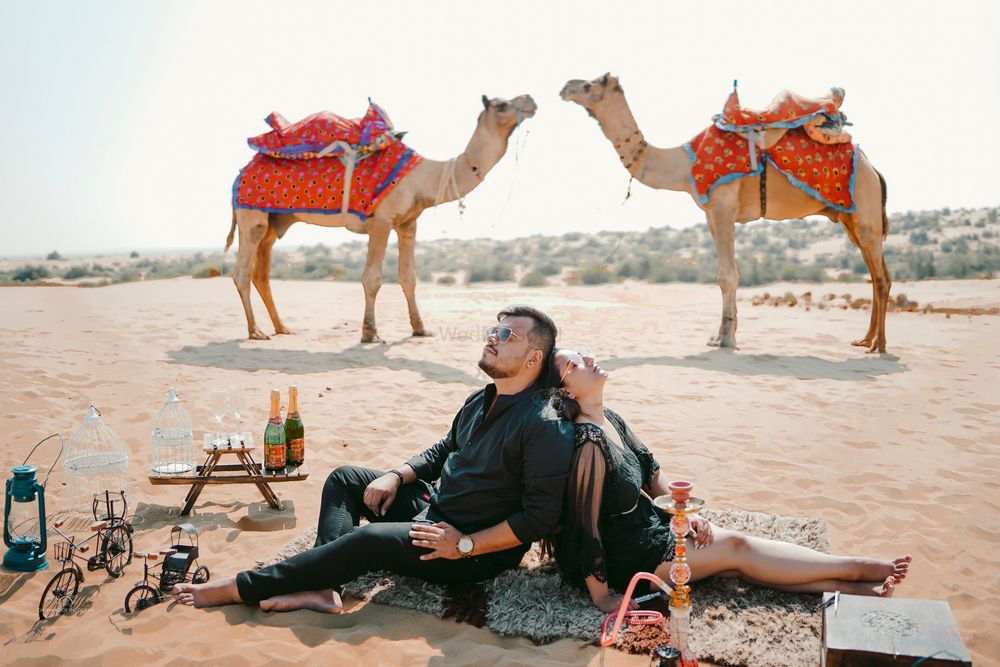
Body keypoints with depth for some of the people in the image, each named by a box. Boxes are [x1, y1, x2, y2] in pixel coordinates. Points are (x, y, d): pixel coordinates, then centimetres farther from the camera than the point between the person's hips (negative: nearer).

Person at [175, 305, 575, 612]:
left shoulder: (546, 427, -23)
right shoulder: (481, 401, 5)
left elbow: (540, 517, -25)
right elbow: (443, 450, 19)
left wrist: (465, 544, -23)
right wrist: (396, 476, 3)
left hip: (478, 551, -9)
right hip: (432, 507, 9)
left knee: (369, 539, -27)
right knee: (345, 479, 4)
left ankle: (242, 588, -12)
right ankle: (322, 588, -17)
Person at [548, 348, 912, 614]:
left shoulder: (610, 420, 0)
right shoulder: (590, 441, -30)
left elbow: (650, 470, 13)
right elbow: (584, 525, -28)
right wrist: (602, 596, -22)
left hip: (644, 525, 9)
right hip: (619, 557, -9)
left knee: (734, 551, -1)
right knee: (735, 547, -5)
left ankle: (852, 587, 3)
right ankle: (856, 569, 7)